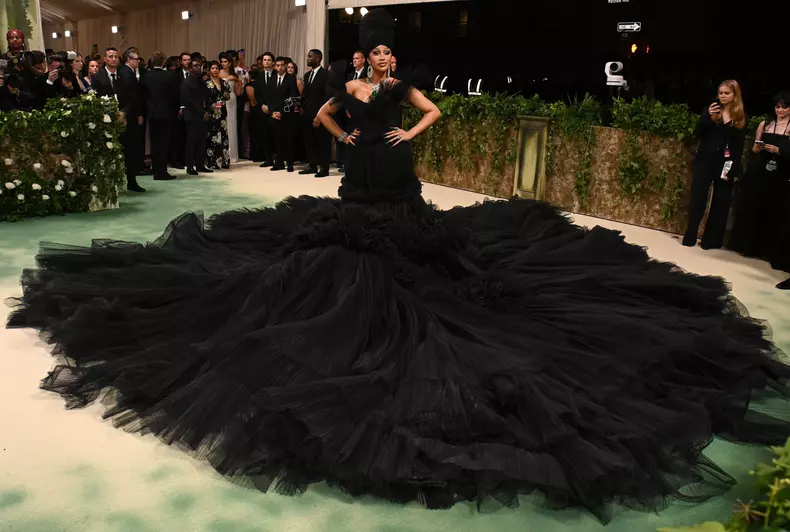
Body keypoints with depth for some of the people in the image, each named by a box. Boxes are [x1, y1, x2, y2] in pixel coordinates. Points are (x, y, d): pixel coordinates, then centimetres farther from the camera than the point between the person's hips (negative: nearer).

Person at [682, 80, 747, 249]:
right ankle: (690, 238, 7)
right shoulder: (711, 110, 5)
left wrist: (732, 170, -7)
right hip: (705, 162, 0)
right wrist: (708, 116, -20)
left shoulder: (741, 117, 3)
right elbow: (698, 135, -5)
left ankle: (711, 240, 11)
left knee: (721, 203, 3)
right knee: (698, 199, -1)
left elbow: (739, 147, 1)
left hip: (725, 165, 0)